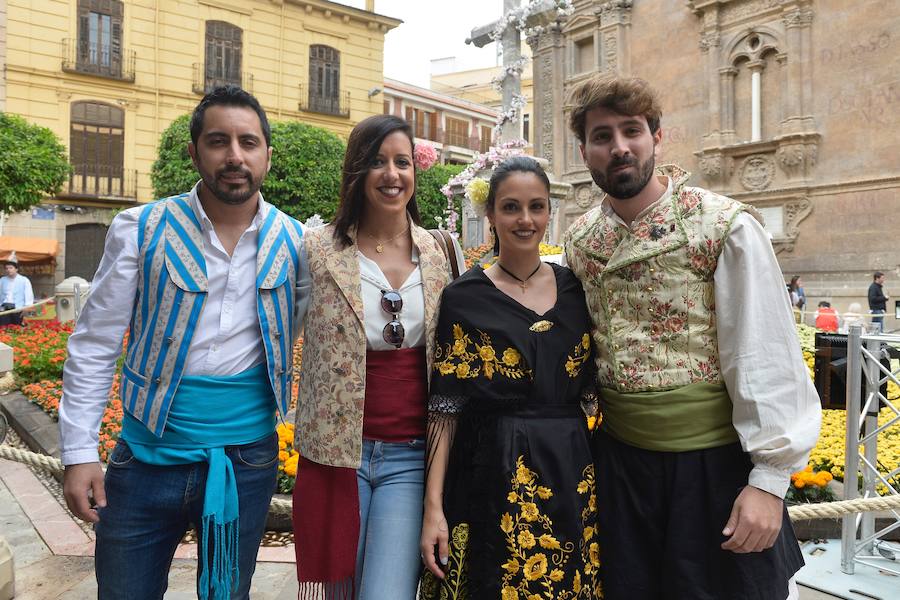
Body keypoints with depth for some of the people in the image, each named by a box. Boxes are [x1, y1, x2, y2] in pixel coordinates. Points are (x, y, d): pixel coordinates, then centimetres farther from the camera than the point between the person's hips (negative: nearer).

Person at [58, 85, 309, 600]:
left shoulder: (295, 243, -2)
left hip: (248, 461, 1)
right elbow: (94, 346, -3)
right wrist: (80, 452, -5)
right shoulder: (142, 230, -6)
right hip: (147, 458, 0)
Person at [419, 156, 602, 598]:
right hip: (491, 478, -3)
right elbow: (445, 409, -7)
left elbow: (594, 387, 12)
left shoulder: (575, 289, 6)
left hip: (571, 476, 4)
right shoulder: (465, 298, -5)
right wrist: (433, 507, -11)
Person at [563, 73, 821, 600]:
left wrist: (769, 479, -15)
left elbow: (766, 356, -13)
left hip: (715, 462, -4)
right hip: (620, 459, 4)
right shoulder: (580, 240, 3)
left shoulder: (725, 226, -12)